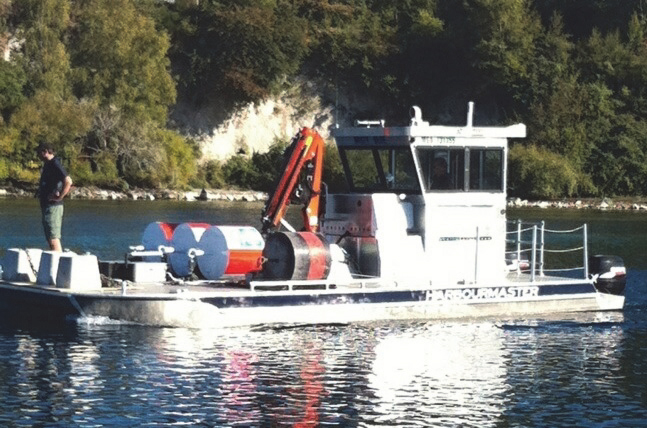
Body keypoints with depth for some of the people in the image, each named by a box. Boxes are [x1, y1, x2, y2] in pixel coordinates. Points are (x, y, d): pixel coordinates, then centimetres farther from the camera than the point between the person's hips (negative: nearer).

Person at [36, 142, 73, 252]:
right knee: (50, 238, 12)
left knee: (53, 238, -13)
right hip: (46, 205, 10)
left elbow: (68, 181, -25)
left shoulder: (55, 164, -14)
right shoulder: (47, 164, 17)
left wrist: (59, 197, -20)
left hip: (53, 205, -10)